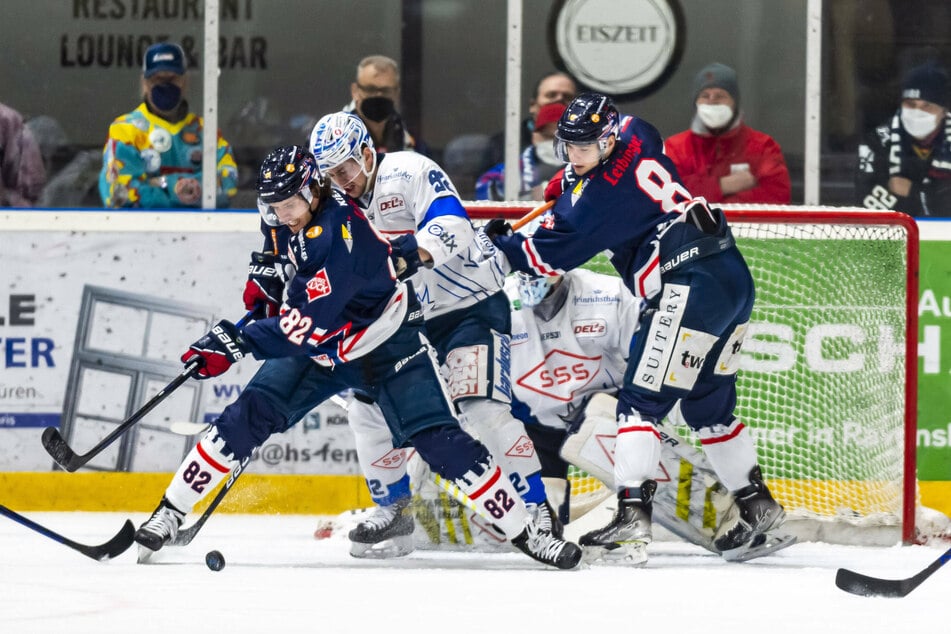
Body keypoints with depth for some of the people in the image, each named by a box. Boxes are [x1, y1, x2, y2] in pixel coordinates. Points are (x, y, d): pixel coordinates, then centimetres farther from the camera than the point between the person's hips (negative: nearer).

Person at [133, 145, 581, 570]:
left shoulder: (337, 235, -34)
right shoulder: (286, 216, -7)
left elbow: (307, 326, -38)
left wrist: (238, 343, -39)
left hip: (386, 345, -7)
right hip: (319, 346, 7)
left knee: (438, 439, -16)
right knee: (250, 416, -8)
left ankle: (525, 533, -8)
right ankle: (170, 513, 0)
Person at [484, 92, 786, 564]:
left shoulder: (598, 197, -12)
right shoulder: (636, 134, 10)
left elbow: (548, 256, -2)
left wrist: (501, 242, 15)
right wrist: (567, 181, 30)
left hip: (691, 287, -10)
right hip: (734, 276, 10)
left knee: (643, 399, -10)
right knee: (708, 404, 21)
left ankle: (633, 513, -20)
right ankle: (756, 504, 29)